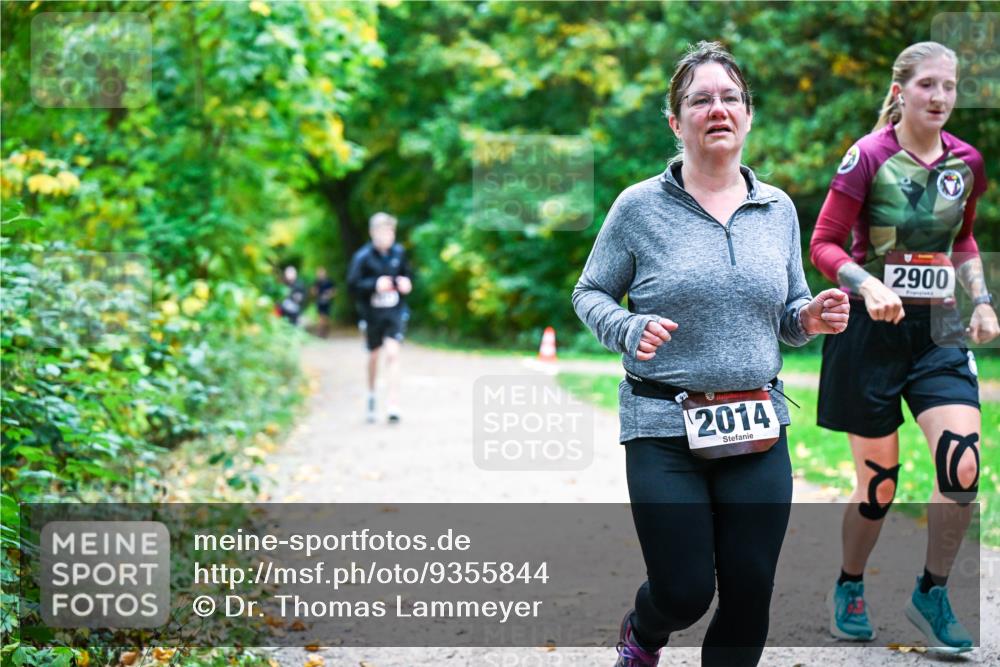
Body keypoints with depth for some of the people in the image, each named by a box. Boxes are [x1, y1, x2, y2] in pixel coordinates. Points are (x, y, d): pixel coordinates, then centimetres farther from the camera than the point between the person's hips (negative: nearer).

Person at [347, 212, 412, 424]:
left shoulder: (399, 252, -1)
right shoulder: (363, 256, -11)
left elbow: (406, 272, 16)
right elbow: (353, 284, -13)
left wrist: (406, 283, -6)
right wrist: (375, 284, -26)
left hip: (396, 311, 0)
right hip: (373, 312, 0)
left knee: (392, 353, -14)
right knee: (374, 355, 15)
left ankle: (393, 406, -17)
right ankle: (371, 394, 41)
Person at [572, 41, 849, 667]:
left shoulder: (779, 209, 8)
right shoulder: (639, 206, -3)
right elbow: (590, 294, 3)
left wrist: (811, 318, -7)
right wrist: (631, 330, -17)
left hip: (757, 429, 3)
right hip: (665, 427, -3)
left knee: (749, 599, 2)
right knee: (685, 594, -1)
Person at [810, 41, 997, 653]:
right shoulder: (869, 157, -11)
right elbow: (824, 244, -9)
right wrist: (868, 285, -25)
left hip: (939, 329, 4)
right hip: (873, 329, -4)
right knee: (879, 484, 3)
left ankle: (932, 595, 6)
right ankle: (849, 589, 30)